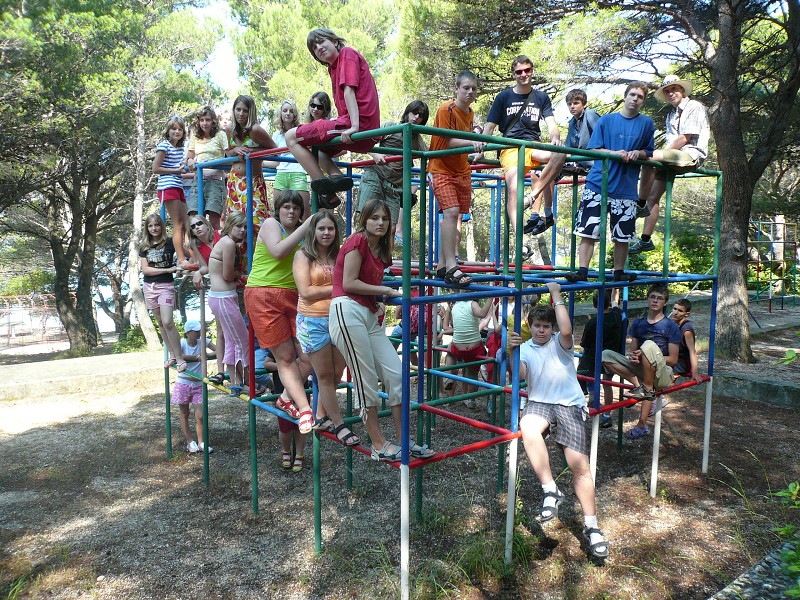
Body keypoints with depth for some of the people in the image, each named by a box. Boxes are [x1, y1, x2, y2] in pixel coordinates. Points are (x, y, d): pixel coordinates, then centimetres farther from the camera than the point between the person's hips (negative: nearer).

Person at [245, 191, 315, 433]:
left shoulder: (303, 231, 18)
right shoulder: (270, 224, 3)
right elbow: (278, 251, -17)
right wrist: (307, 225, -14)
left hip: (293, 297, 5)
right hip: (264, 295, -5)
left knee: (308, 355, -5)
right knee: (285, 357, -3)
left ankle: (287, 398, 19)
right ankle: (305, 410, -1)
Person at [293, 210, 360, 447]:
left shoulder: (340, 256, 11)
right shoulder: (303, 256, -1)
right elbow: (306, 291, -10)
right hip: (313, 321, -4)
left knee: (336, 374, 10)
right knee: (325, 376, 3)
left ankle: (321, 417, 28)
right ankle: (339, 425, 11)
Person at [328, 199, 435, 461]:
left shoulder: (380, 251, 20)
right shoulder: (358, 240, -4)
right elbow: (348, 283, -11)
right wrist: (386, 290, -6)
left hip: (369, 316, 8)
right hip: (347, 310, -8)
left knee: (396, 373, 2)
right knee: (366, 379, -4)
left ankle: (403, 440, 9)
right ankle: (379, 445, 5)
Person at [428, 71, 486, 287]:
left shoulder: (470, 113, 13)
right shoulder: (446, 110, -12)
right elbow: (450, 142, -19)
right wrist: (472, 142, -31)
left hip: (462, 171, 8)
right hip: (442, 169, -8)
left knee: (453, 216, 7)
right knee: (451, 212, -21)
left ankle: (442, 265, 14)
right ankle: (451, 268, -24)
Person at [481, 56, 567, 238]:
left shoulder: (541, 98, 15)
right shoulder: (504, 97, 8)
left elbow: (551, 124, 3)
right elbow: (489, 127, 5)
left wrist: (555, 138, -22)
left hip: (533, 146, 3)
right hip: (510, 148, -2)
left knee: (560, 153, -30)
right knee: (513, 189, -25)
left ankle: (535, 193, -24)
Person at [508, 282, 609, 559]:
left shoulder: (560, 343, 7)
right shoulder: (525, 348, 12)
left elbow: (566, 330, -18)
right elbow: (519, 375, -6)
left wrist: (556, 295, -11)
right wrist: (513, 351, -23)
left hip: (569, 405, -1)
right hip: (539, 403, 1)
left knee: (580, 465, -8)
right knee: (527, 428, -36)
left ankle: (592, 528, 7)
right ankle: (550, 491, -26)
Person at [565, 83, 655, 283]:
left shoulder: (646, 123, 11)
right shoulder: (606, 120, 9)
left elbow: (650, 152, 17)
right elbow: (593, 149, 5)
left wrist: (638, 153, -6)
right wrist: (615, 153, -11)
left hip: (626, 189, 1)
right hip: (598, 184, -1)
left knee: (623, 236, 6)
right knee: (587, 231, -7)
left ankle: (619, 272, 20)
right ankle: (582, 271, -4)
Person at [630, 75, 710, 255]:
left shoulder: (694, 107, 0)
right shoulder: (671, 114, 26)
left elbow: (686, 138, -11)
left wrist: (662, 153, -11)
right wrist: (663, 154, -2)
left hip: (691, 156, -9)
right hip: (673, 159, 9)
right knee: (653, 197, -2)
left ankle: (641, 205, -23)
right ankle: (646, 240, 0)